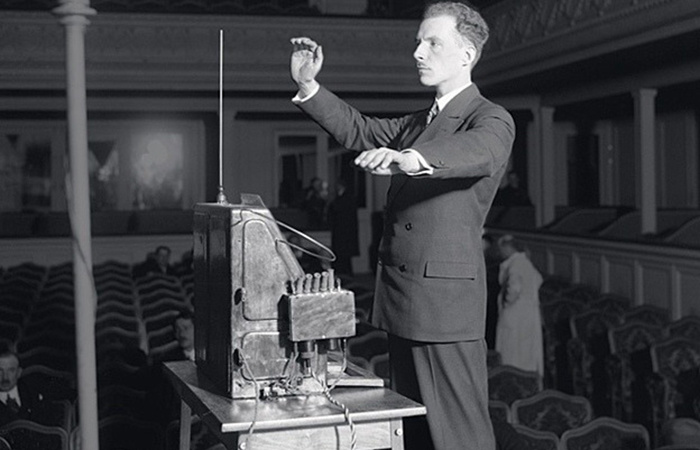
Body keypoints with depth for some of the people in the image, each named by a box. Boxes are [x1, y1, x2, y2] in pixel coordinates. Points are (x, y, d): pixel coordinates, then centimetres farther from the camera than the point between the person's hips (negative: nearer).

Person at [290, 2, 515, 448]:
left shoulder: (492, 119, -7)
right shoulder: (420, 121, 21)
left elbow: (480, 151, -29)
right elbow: (358, 129, 23)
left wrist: (410, 158, -48)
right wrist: (308, 85, 8)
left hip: (446, 298, -8)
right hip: (401, 296, 8)